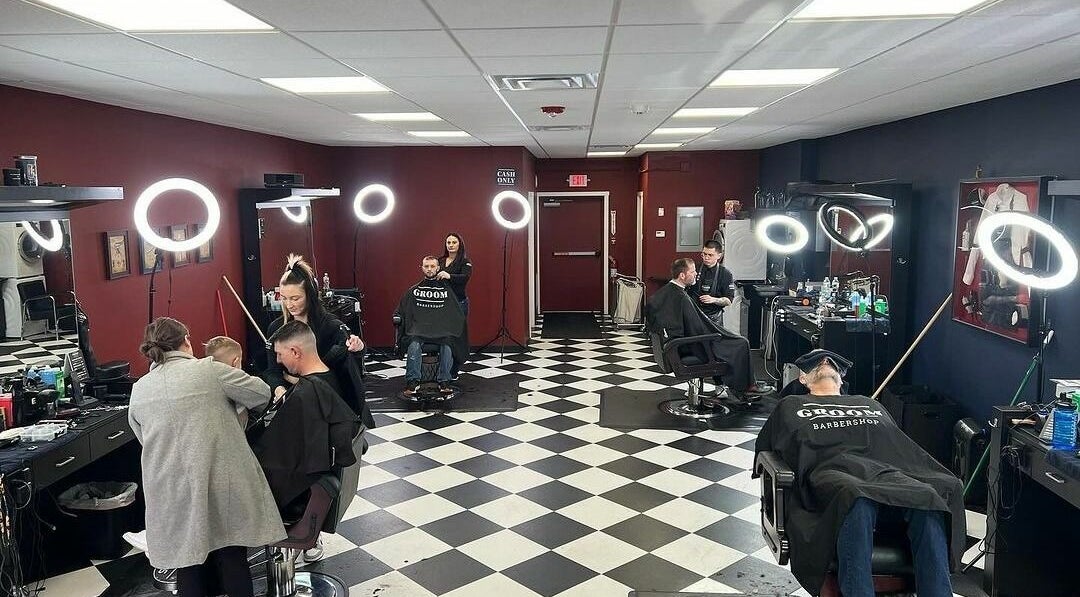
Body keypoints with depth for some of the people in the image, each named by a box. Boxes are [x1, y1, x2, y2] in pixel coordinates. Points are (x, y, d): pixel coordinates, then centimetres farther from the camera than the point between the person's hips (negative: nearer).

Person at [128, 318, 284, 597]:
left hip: (172, 493, 3)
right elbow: (261, 393, 2)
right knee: (233, 560, 8)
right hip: (221, 483, -3)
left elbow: (145, 438, 17)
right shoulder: (209, 370, -6)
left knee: (189, 564, 12)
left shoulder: (139, 390, 8)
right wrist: (230, 403, 22)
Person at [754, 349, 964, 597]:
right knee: (858, 503, -42)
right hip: (830, 471, -3)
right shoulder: (791, 406, 32)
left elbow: (907, 449, 32)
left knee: (928, 497, -33)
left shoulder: (870, 405, 40)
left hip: (884, 470, 4)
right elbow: (764, 446, 24)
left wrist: (945, 481, 13)